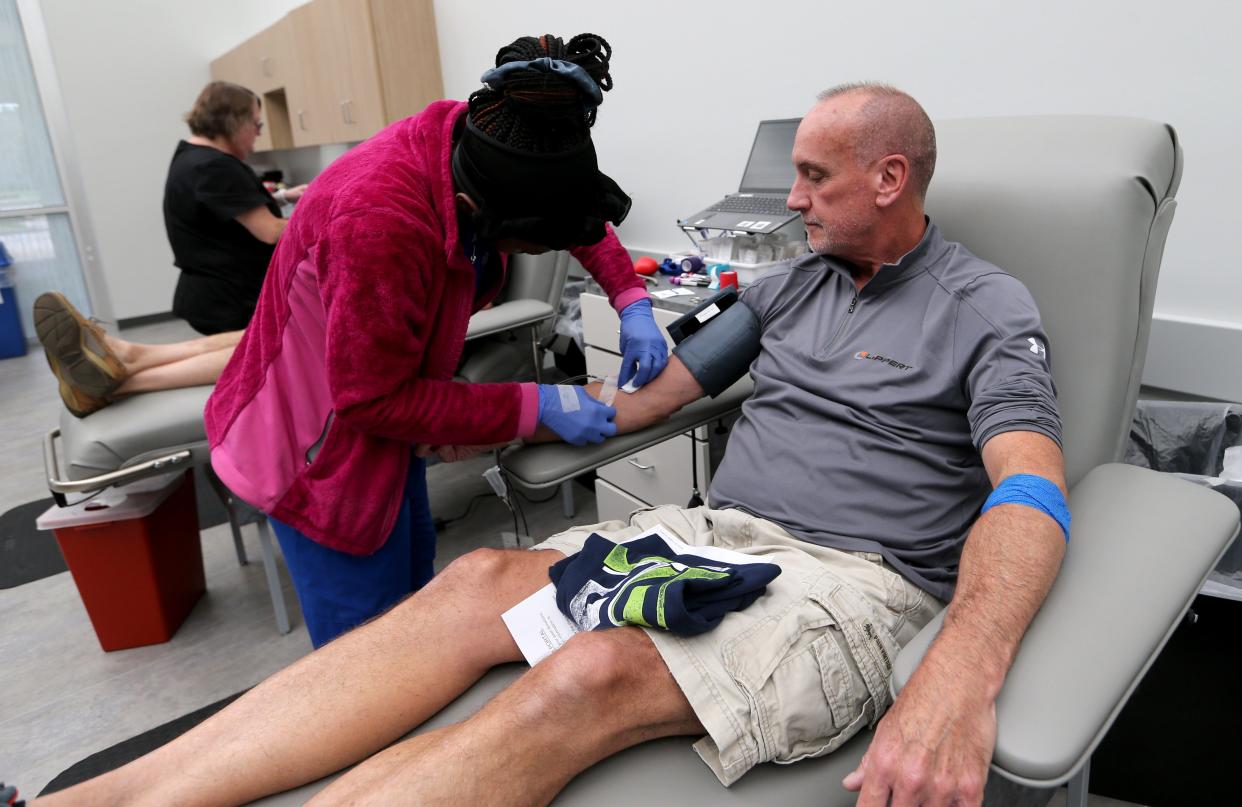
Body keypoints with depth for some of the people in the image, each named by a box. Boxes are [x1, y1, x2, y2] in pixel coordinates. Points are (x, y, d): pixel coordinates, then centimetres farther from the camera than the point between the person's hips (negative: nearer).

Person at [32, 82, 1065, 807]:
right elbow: (657, 388, 18)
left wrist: (961, 680, -35)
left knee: (595, 674, -33)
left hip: (855, 578, -5)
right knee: (480, 579, -19)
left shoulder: (988, 308, 0)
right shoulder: (792, 283, 18)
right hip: (713, 529, 6)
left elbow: (1032, 494, -15)